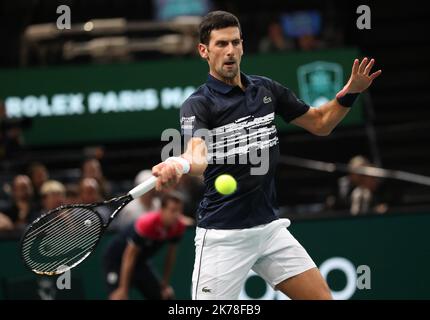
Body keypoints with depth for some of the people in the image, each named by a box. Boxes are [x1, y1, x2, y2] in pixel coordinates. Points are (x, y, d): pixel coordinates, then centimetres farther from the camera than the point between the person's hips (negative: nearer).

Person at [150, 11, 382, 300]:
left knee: (321, 296, 2)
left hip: (269, 227, 6)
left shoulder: (266, 89, 7)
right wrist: (178, 166, -55)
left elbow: (320, 123, 17)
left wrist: (349, 93, -2)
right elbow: (198, 155, -31)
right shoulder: (197, 105, -11)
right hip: (223, 235, -6)